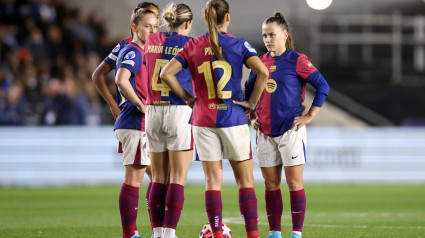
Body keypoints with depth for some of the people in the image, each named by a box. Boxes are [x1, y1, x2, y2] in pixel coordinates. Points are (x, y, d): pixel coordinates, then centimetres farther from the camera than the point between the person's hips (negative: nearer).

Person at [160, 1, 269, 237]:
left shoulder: (193, 46, 3)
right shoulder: (239, 44, -3)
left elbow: (166, 73, -3)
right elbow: (263, 72, -16)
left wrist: (187, 97, 7)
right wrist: (252, 102, -5)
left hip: (203, 121, 2)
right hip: (233, 119, -2)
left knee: (213, 180, 5)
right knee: (245, 180, 5)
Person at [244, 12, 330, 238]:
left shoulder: (297, 60, -6)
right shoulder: (261, 62, 10)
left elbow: (322, 86, -10)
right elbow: (248, 90, 24)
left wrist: (310, 116, -11)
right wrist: (251, 115, 13)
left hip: (291, 129, -5)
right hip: (265, 132, 5)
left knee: (294, 183, -4)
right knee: (270, 183, 7)